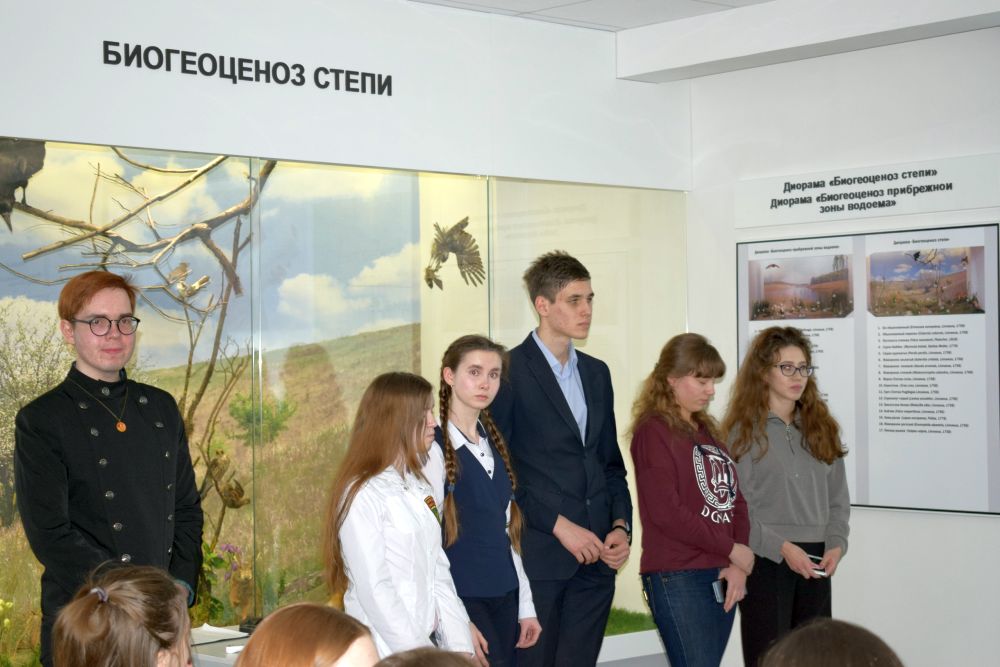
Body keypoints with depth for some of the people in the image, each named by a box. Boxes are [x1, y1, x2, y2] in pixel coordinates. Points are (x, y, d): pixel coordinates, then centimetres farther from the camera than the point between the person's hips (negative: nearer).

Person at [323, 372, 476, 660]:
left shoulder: (417, 487, 10)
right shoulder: (364, 495, -13)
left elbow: (438, 571, 6)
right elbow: (374, 590, -17)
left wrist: (460, 644, -1)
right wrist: (418, 653, -17)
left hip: (428, 640, 7)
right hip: (389, 652, -7)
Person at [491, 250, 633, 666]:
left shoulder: (596, 373, 16)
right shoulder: (509, 371, -6)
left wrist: (621, 524, 4)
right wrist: (559, 525, -13)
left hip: (595, 556, 6)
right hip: (538, 555, -6)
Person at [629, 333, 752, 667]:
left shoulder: (708, 431, 16)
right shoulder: (654, 431, -7)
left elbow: (735, 499, 12)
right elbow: (667, 512, -15)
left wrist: (739, 565, -3)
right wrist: (731, 549, -9)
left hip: (722, 577, 7)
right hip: (678, 578, -7)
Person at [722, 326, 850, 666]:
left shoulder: (822, 428, 13)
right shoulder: (743, 430, -2)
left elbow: (838, 500, 13)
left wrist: (836, 545, -4)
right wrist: (782, 547, -17)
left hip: (814, 566, 5)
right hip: (765, 562, -5)